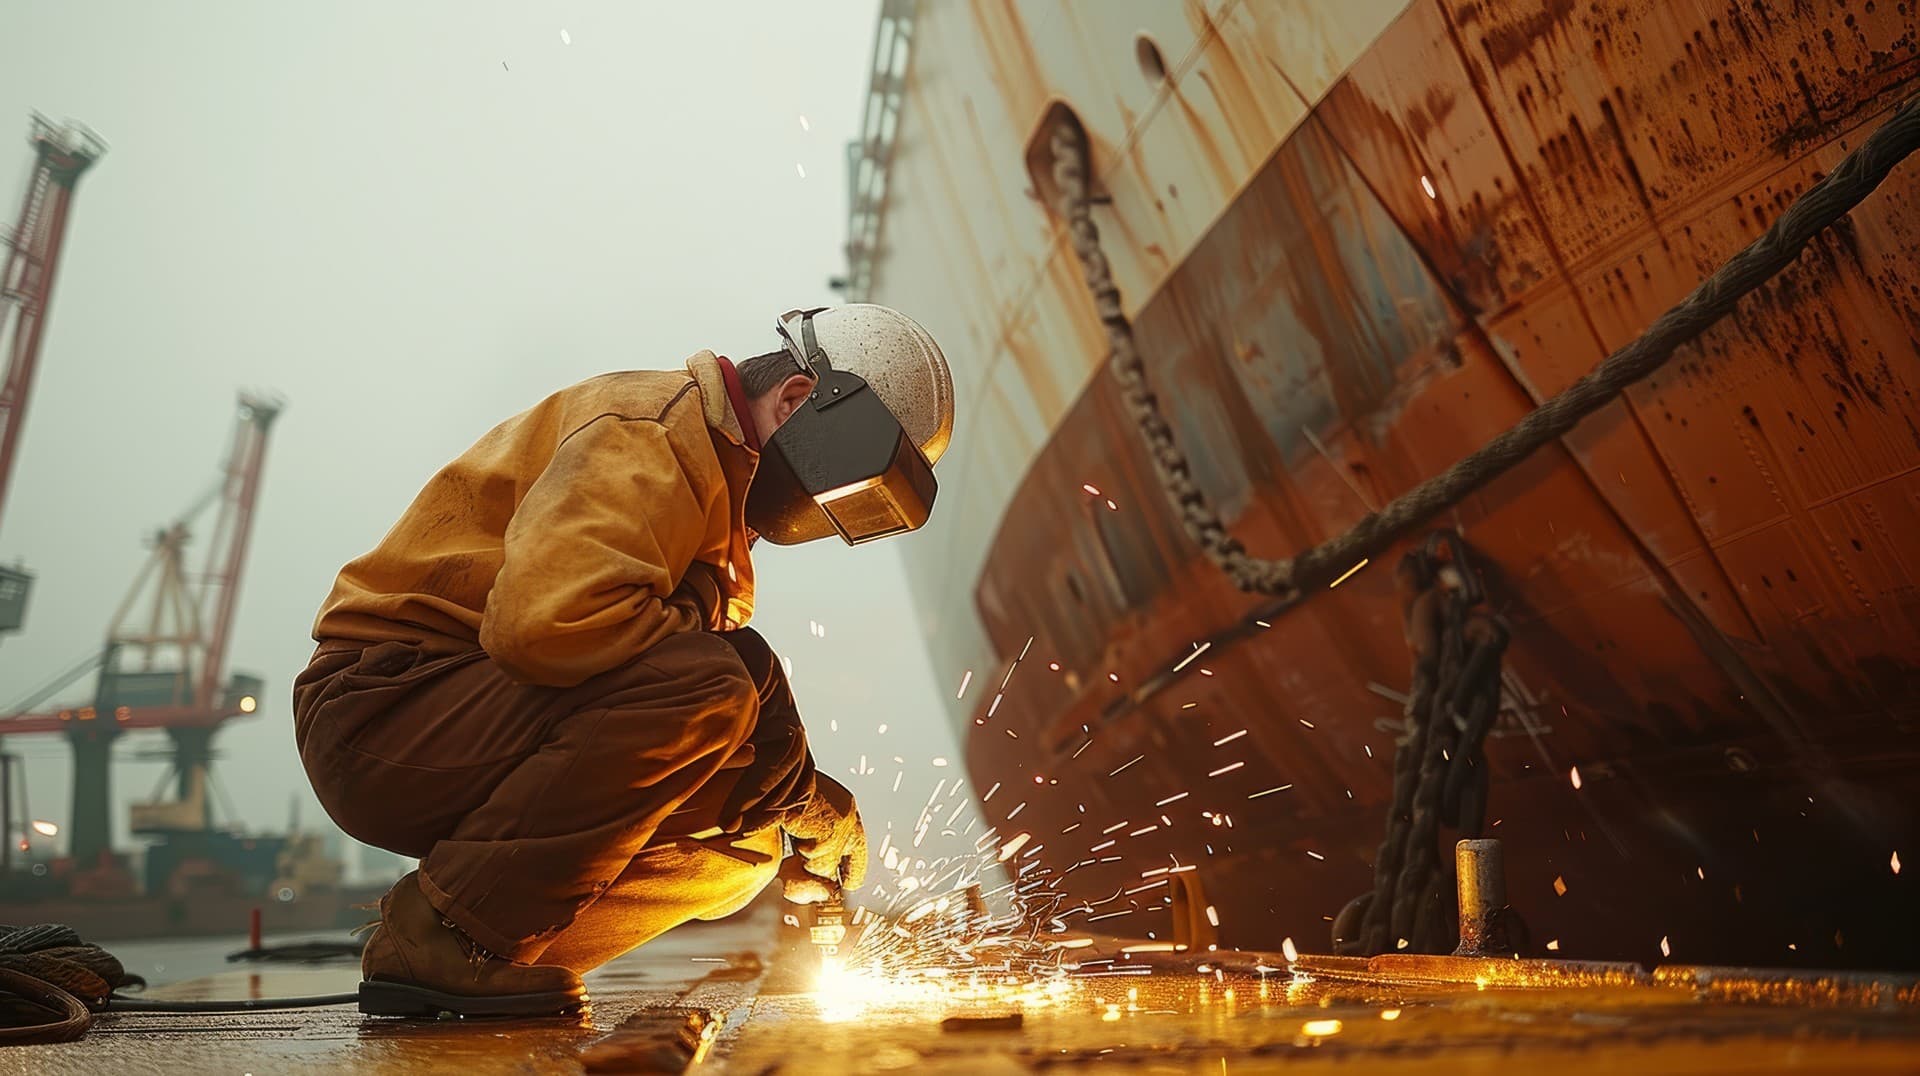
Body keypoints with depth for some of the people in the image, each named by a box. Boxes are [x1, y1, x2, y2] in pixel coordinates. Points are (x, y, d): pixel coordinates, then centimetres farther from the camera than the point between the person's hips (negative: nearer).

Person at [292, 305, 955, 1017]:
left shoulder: (721, 490, 18)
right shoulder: (648, 429, -14)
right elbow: (548, 619, -32)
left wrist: (798, 792, -2)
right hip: (387, 706, -9)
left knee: (739, 848, 2)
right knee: (704, 688, -29)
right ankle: (442, 932, -18)